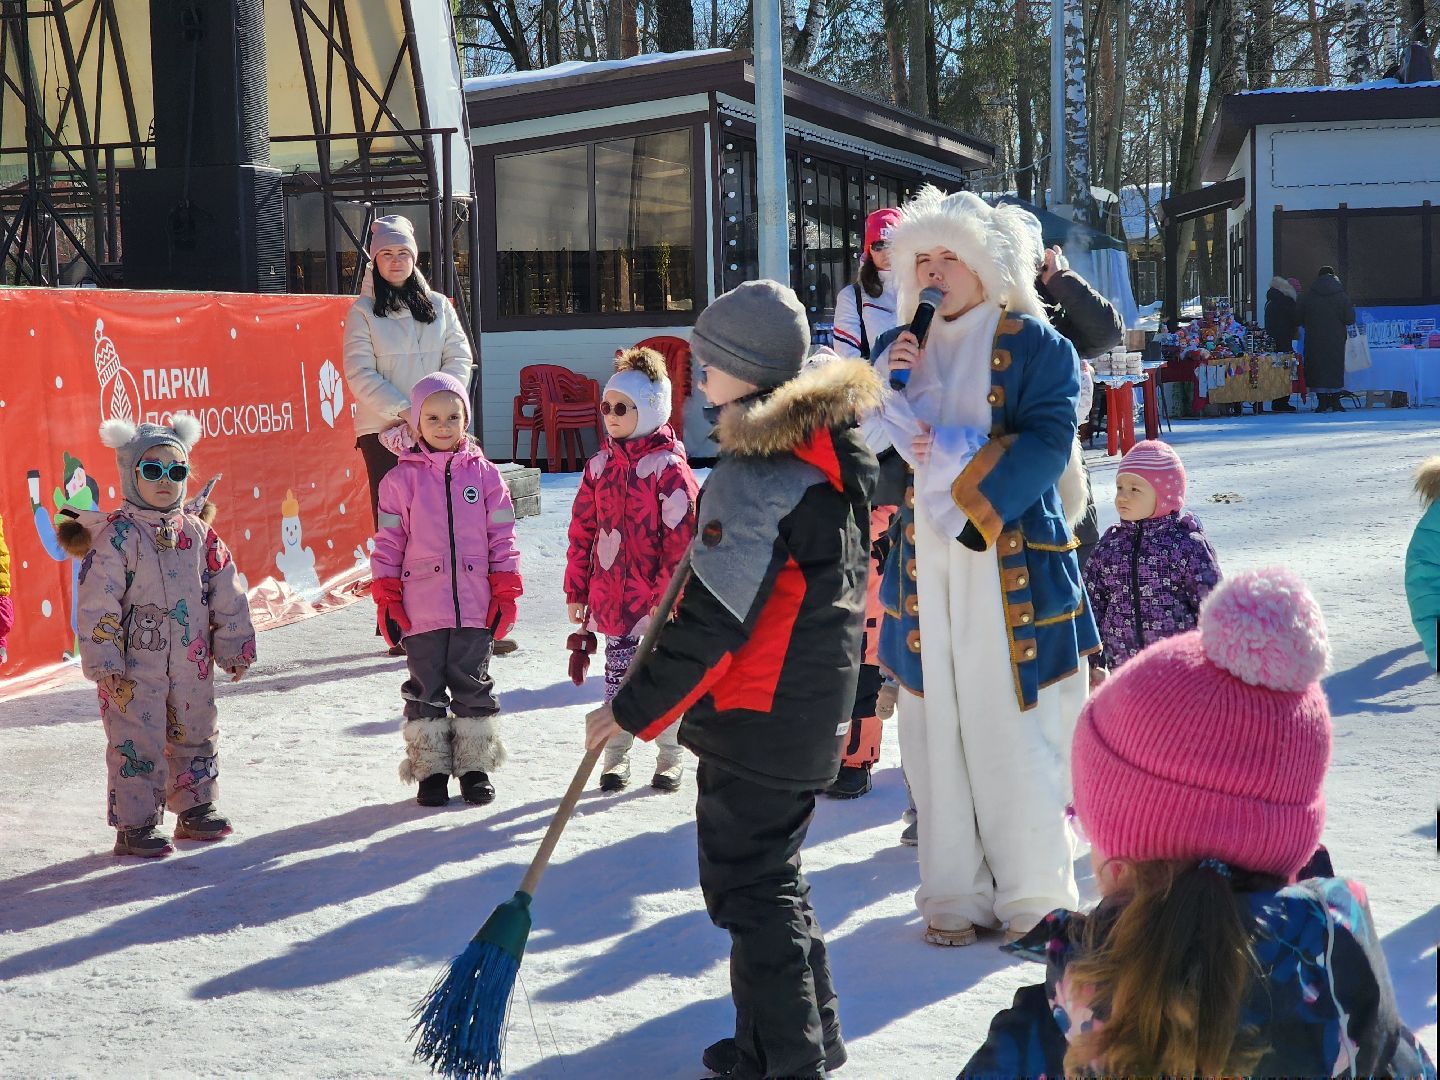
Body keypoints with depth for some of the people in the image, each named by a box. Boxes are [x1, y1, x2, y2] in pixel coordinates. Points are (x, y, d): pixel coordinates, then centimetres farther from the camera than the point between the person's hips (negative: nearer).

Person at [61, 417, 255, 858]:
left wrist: (235, 646, 11)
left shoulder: (198, 532, 4)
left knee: (196, 736, 15)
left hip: (192, 664, 5)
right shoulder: (115, 536, -11)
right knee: (136, 745, -1)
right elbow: (97, 603, -13)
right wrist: (104, 664, -16)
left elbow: (225, 593, 10)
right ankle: (135, 825, 9)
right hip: (135, 666, -5)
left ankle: (195, 809, 31)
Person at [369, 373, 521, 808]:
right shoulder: (402, 479, 1)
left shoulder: (484, 474, 4)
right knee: (426, 690, 7)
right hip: (421, 608, 0)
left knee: (473, 686, 9)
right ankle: (430, 770, 16)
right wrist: (386, 598, 0)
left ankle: (475, 766, 18)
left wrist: (505, 593, 2)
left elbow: (503, 538, 6)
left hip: (475, 608, 1)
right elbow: (388, 542, 3)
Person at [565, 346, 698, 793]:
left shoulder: (669, 468, -12)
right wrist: (576, 589, 9)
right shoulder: (599, 466, 5)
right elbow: (582, 530, 10)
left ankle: (669, 758, 21)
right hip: (611, 595, 5)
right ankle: (616, 757, 23)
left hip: (658, 598, -4)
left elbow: (681, 537, -13)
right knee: (617, 673, 12)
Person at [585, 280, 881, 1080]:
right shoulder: (830, 448, 7)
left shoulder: (754, 474, -22)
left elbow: (712, 622, -23)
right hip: (813, 706, 10)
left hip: (760, 718, -10)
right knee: (771, 869, 21)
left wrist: (633, 711, -15)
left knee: (747, 883, 1)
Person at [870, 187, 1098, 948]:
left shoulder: (1035, 345, 0)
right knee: (938, 730, 5)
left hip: (1011, 562, -4)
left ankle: (1033, 893, 9)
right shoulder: (902, 349, 14)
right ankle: (955, 894, 14)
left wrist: (954, 457, -20)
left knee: (1015, 729, -3)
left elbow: (1049, 441, -12)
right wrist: (886, 387, -6)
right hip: (924, 561, 4)